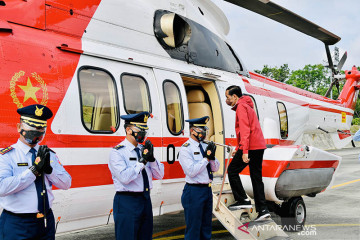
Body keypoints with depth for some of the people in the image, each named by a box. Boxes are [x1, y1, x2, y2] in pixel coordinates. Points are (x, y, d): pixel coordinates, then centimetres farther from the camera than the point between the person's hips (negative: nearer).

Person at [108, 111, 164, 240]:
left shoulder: (144, 149, 10)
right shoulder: (117, 152, -8)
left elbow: (159, 175, 7)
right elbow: (124, 177, -22)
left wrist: (151, 158, -9)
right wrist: (142, 161, -18)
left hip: (145, 200, 7)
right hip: (127, 203, -6)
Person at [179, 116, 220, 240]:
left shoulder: (205, 146, 10)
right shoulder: (185, 149, -10)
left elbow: (215, 168, 10)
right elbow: (191, 171, -19)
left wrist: (212, 157, -10)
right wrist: (206, 157, -17)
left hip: (207, 189, 7)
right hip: (194, 191, -7)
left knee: (206, 227, 16)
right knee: (193, 229, 0)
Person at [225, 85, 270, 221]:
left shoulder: (241, 107, -7)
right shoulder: (247, 106, 25)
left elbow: (245, 130, -18)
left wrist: (244, 151, -24)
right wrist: (238, 149, 31)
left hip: (250, 147, -10)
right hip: (259, 146, 10)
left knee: (232, 171, 1)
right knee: (256, 177, 9)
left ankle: (243, 200, 0)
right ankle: (263, 210, 7)